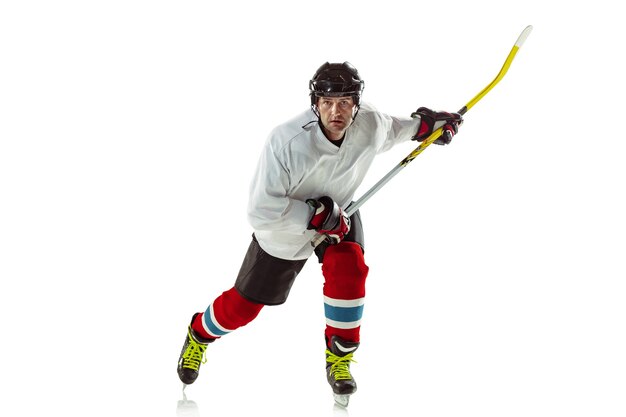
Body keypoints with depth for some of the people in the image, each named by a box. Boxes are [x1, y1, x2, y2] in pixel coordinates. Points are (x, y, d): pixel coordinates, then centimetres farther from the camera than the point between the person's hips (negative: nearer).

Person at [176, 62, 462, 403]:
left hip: (338, 213, 3)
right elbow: (261, 211, -35)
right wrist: (316, 214, -38)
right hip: (284, 226, -3)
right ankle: (199, 335, 43)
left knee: (349, 268, -26)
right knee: (245, 305, 9)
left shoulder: (370, 125, -24)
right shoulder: (286, 142, -39)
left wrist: (425, 124, -1)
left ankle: (340, 358, -3)